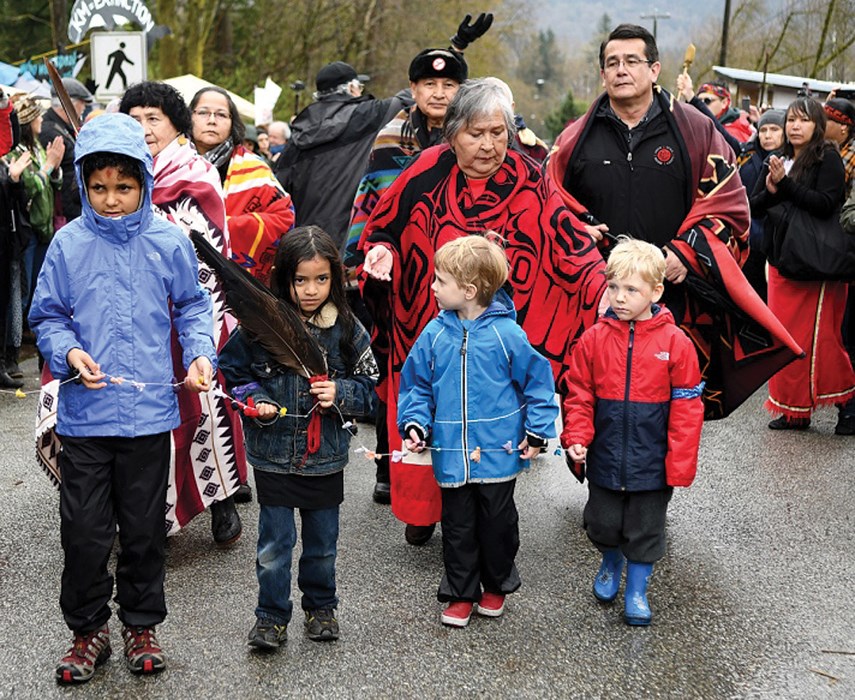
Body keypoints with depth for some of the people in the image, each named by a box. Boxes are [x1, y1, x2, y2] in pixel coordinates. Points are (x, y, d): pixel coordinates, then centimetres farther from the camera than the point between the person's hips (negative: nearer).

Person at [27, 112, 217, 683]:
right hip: (84, 415, 0)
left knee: (145, 528, 12)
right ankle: (88, 630, 23)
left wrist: (201, 354, -7)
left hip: (149, 414, 0)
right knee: (84, 530, 5)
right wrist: (69, 352, -13)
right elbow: (47, 315, 6)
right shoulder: (69, 244, -2)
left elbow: (192, 307, 10)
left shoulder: (169, 241, -1)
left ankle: (142, 624, 29)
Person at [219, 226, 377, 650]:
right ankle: (271, 616, 20)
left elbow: (369, 389, 3)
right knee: (274, 544, 5)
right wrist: (254, 400, -12)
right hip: (273, 455, -1)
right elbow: (232, 370, 5)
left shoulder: (347, 329, -4)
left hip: (325, 457, 2)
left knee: (322, 542, 16)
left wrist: (339, 394, -16)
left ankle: (321, 607, 35)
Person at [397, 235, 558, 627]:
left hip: (498, 452, -2)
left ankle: (496, 586, 34)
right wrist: (414, 423, -8)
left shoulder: (506, 334, -12)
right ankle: (460, 594, 26)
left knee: (498, 523, 13)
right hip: (451, 455, 2)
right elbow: (417, 384, 6)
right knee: (458, 526, 12)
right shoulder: (435, 334, -3)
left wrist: (537, 432, -5)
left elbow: (537, 380, -3)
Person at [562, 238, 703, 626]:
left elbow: (686, 409, -8)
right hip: (605, 458, 2)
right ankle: (610, 564, 46)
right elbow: (579, 396, 1)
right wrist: (576, 437, -12)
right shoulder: (594, 339, -5)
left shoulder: (675, 343, -11)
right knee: (603, 523, 17)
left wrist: (680, 464, -9)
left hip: (652, 463, -2)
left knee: (645, 528, 11)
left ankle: (636, 590, 30)